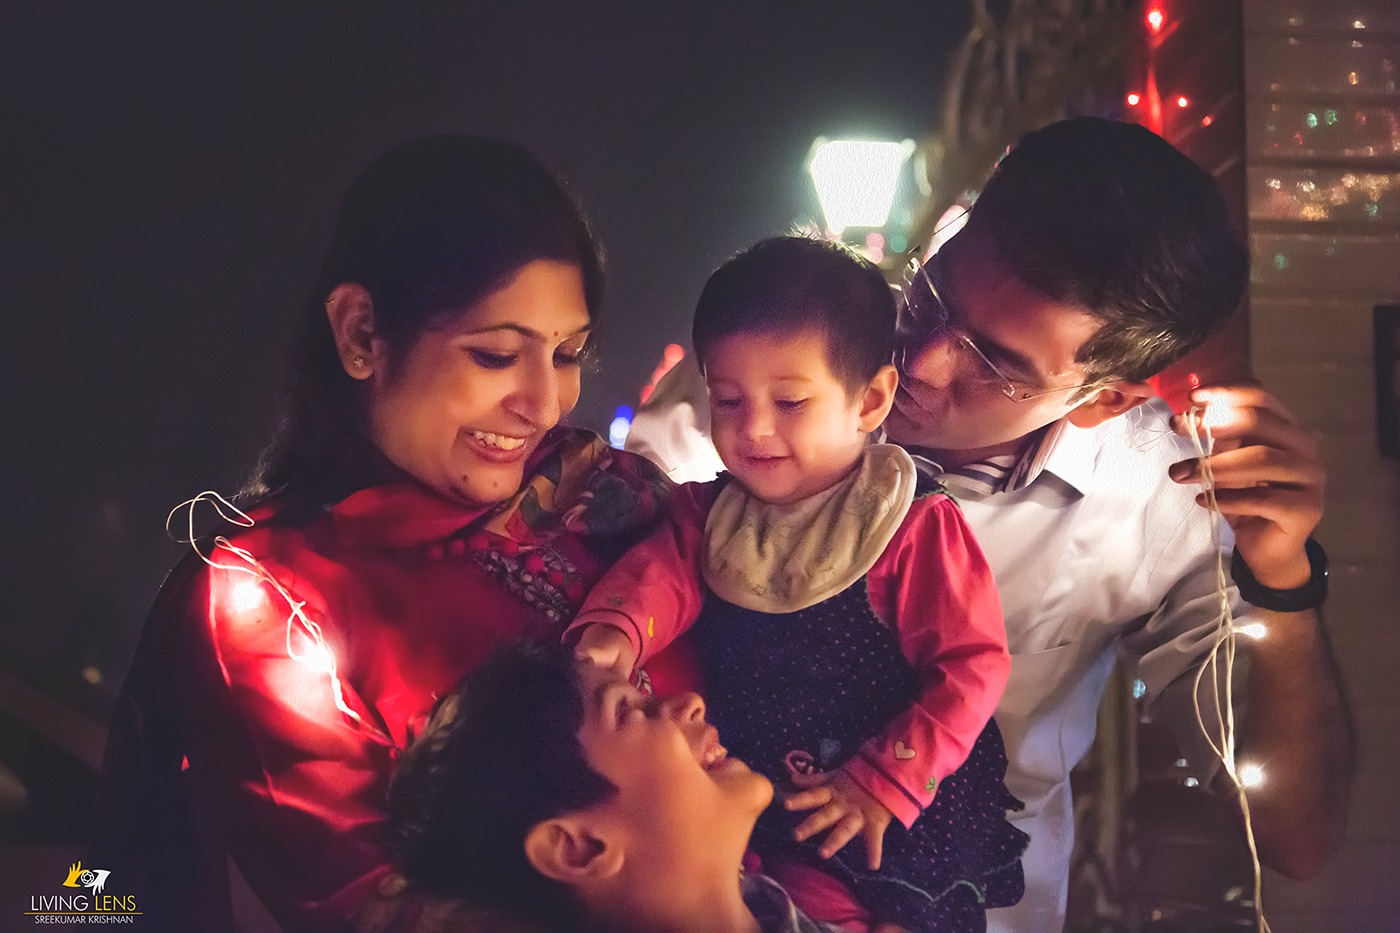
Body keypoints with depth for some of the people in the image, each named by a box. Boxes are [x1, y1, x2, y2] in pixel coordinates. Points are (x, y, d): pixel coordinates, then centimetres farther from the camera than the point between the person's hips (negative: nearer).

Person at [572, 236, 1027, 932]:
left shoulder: (915, 527, -12)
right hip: (753, 810, 4)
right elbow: (664, 570, -11)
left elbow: (971, 667, -14)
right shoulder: (711, 513, 5)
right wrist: (614, 631, -35)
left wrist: (882, 785, -18)